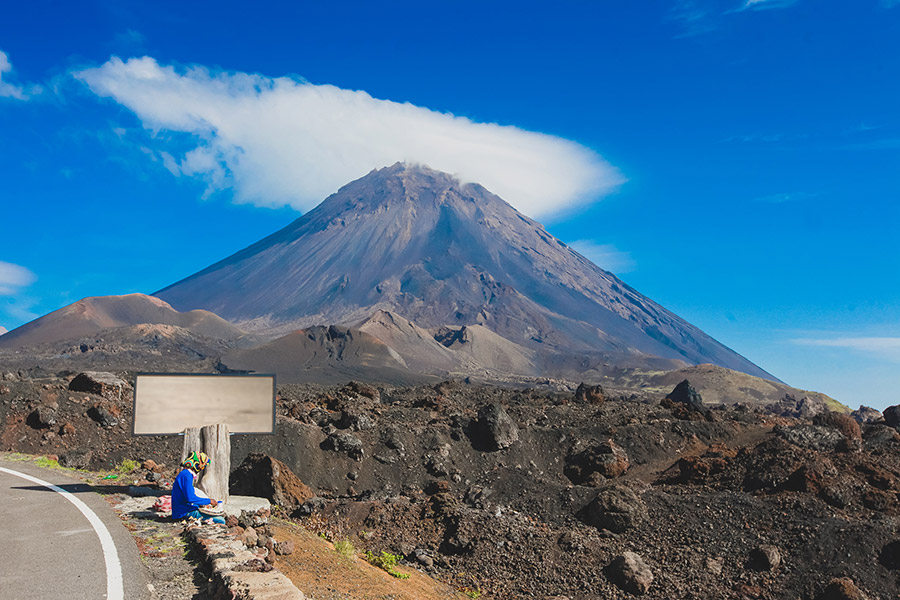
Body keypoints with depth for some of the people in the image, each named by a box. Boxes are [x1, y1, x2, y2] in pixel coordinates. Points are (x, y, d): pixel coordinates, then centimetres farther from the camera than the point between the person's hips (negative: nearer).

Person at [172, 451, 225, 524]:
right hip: (186, 513, -11)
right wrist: (209, 501, -16)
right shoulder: (186, 475, -16)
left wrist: (203, 504, 15)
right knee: (221, 521, -17)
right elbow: (190, 498, -25)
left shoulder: (185, 474, 17)